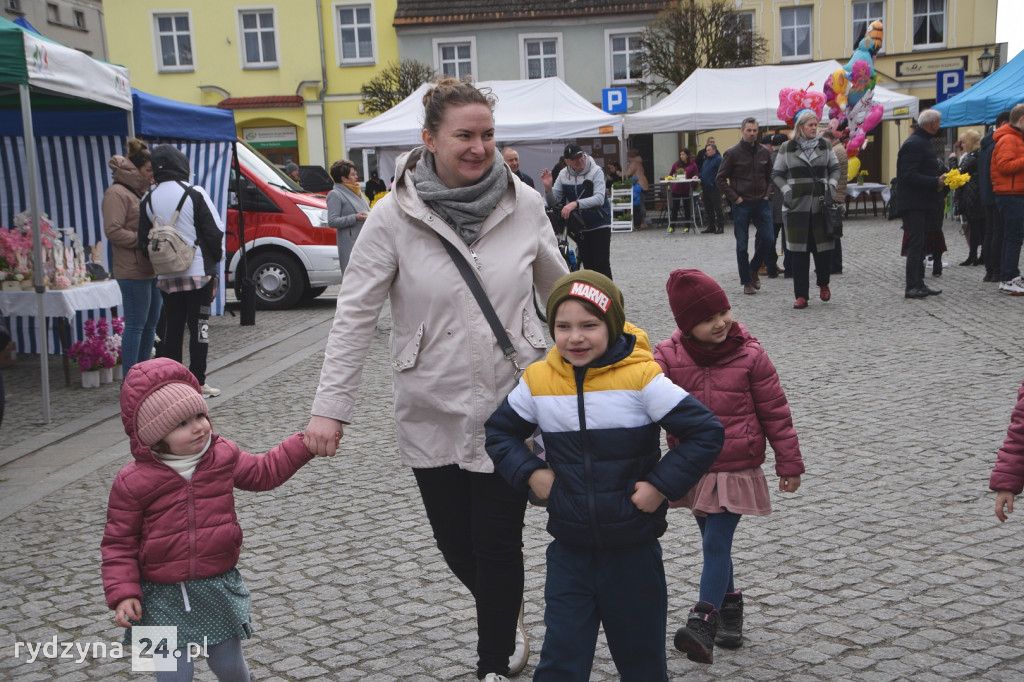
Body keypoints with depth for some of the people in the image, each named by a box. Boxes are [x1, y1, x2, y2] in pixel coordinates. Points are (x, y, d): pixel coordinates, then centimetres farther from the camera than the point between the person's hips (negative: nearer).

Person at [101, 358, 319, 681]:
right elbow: (119, 543, -7)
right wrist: (123, 594, -16)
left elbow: (263, 472, 13)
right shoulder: (133, 482, -14)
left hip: (218, 587, 3)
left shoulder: (223, 456, -3)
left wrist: (303, 444, 4)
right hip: (164, 595, -3)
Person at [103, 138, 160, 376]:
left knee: (151, 322, 13)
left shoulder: (144, 192, 19)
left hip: (153, 268, 9)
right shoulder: (117, 193, -9)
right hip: (133, 270, -9)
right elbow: (113, 231, -17)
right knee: (136, 325, -6)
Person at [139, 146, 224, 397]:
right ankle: (198, 383, 3)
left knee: (172, 329, 12)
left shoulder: (148, 200, 5)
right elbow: (215, 231, -8)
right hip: (198, 272, -4)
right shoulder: (194, 194, -9)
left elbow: (144, 241, 8)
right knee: (198, 327, 2)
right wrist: (215, 263, 4)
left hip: (167, 276, 4)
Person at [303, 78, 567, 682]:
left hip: (511, 406, 0)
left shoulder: (525, 205, -4)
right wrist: (331, 405, -15)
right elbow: (355, 315, -10)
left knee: (498, 542, 4)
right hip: (433, 411, 1)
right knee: (454, 539, 14)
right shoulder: (394, 216, -9)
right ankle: (506, 618, 47)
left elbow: (560, 289, 11)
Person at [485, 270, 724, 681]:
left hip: (634, 551, -2)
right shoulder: (537, 381, -5)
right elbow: (498, 431, 11)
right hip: (569, 551, 2)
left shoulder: (641, 378, -15)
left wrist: (662, 485, -16)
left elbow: (706, 432, -12)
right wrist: (531, 474, -4)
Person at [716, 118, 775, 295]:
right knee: (742, 245, 1)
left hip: (761, 203, 4)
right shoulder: (733, 153, -5)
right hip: (741, 205, -3)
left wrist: (766, 193, 6)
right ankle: (747, 282, 10)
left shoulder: (765, 153, 7)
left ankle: (753, 269, 22)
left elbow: (770, 175, 21)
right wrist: (735, 198, -8)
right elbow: (720, 179, -3)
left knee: (767, 239, -3)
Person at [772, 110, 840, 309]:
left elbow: (835, 168, 16)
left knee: (824, 246, 3)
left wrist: (832, 185, -1)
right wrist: (786, 190, -8)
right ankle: (801, 295, 5)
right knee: (798, 250, -2)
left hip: (821, 205, 2)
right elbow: (777, 174, 7)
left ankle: (824, 284, 29)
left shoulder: (825, 145, 8)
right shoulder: (787, 149, 2)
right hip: (797, 206, -2)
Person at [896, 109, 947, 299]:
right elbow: (909, 176, -23)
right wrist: (936, 182, -22)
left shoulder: (924, 142, 18)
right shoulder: (914, 144, -15)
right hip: (915, 203, -10)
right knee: (916, 245, -9)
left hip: (924, 203, 10)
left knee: (919, 246, 12)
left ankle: (918, 284, 18)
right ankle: (912, 287, -7)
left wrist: (941, 178, 10)